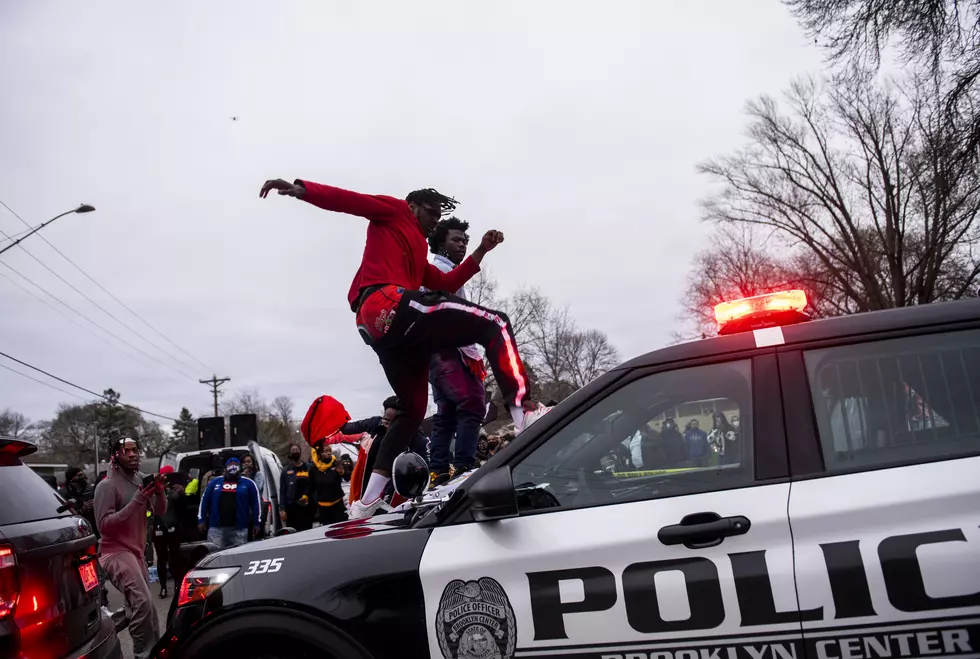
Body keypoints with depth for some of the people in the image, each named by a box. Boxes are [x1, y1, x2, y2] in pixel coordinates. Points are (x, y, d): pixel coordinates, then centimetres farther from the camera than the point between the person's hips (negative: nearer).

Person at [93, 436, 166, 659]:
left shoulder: (141, 479, 8)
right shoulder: (107, 486, -14)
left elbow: (160, 511, 8)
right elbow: (104, 524, -22)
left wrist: (159, 492, -14)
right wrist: (137, 500, -28)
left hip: (136, 551, 8)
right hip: (116, 553, -8)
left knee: (142, 604, 12)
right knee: (143, 603, -24)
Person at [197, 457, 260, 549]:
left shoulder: (248, 483, 7)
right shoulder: (215, 481, 12)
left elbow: (255, 503, 5)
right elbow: (204, 500, 13)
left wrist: (257, 523, 0)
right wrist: (201, 520, 7)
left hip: (239, 529, -1)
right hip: (216, 527, 1)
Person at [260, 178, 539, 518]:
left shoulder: (417, 252, 38)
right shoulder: (393, 212, 17)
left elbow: (446, 284, 28)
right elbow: (346, 200, 3)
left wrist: (479, 253, 23)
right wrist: (301, 189, -13)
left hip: (379, 329, 10)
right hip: (391, 305, -10)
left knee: (413, 409, 18)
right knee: (494, 324, -12)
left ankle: (367, 501, 16)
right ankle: (523, 412, -33)